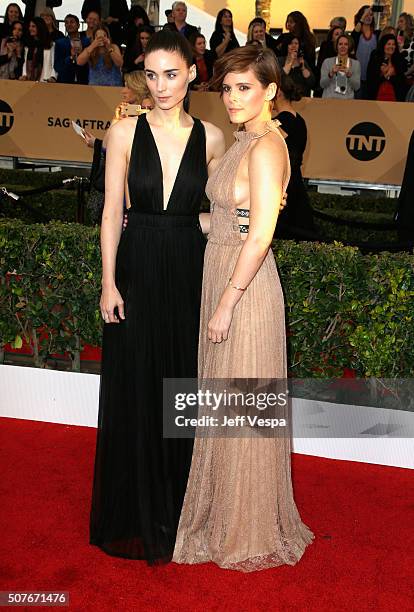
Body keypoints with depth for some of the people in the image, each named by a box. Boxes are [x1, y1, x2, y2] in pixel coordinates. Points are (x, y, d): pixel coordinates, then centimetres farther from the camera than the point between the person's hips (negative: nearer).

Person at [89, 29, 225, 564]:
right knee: (133, 389, 6)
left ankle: (177, 506, 29)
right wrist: (108, 283, -7)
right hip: (137, 270, -1)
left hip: (189, 273, 2)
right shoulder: (126, 132, -1)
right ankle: (134, 513, 25)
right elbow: (112, 212, -2)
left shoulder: (210, 138, 3)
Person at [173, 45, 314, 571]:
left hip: (245, 285, -9)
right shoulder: (245, 142, 13)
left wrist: (226, 304, -20)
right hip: (222, 276, 10)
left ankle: (251, 533, 23)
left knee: (242, 407, 3)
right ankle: (225, 513, 37)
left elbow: (260, 236, -22)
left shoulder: (266, 147, -16)